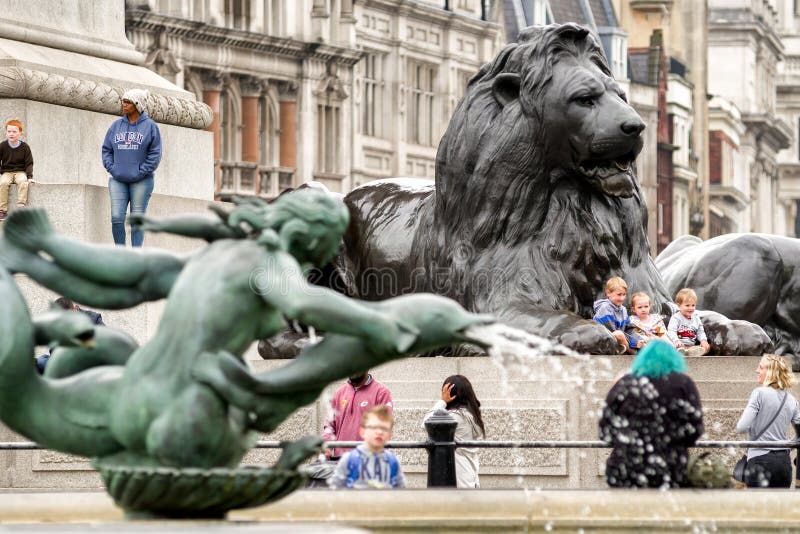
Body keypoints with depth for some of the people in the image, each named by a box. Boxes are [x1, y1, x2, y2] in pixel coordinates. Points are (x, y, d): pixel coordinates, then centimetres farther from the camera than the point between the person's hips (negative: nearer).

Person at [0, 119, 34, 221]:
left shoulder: (24, 147, -3)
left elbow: (29, 163, 0)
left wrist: (29, 176, -12)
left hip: (20, 172, -1)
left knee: (23, 182, -33)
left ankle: (20, 207, -31)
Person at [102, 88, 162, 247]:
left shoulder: (150, 126, -1)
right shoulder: (116, 125, 10)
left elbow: (155, 154, -4)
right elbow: (106, 149, 13)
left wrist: (141, 172, -11)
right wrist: (111, 168, -2)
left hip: (141, 181, -3)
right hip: (117, 180, 3)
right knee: (117, 218, -6)